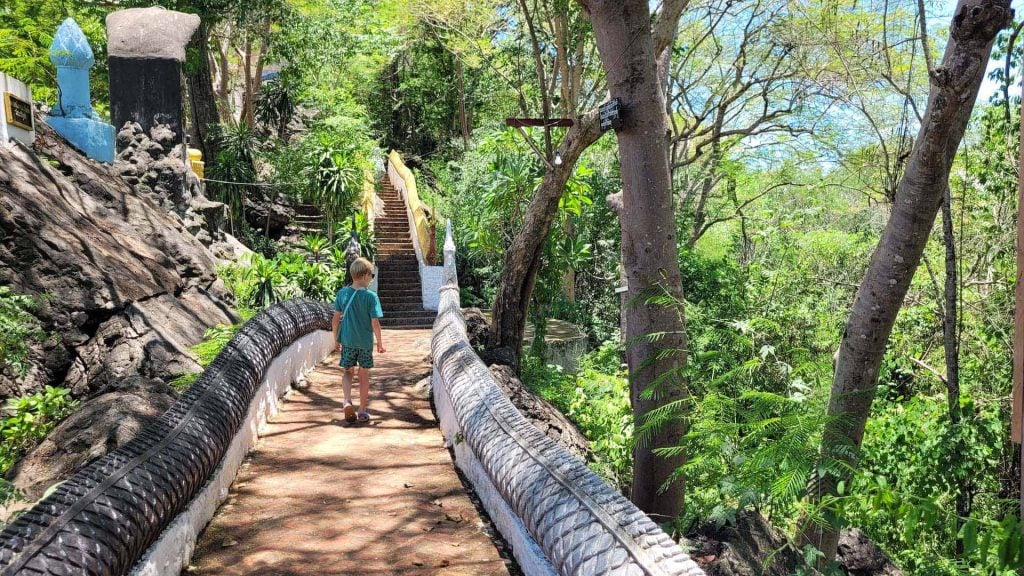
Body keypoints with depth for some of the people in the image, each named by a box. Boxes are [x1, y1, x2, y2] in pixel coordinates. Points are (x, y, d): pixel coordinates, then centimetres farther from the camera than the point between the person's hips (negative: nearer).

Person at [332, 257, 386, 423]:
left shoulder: (342, 293, -3)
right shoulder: (371, 296, -13)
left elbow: (336, 319, 1)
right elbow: (375, 323, -13)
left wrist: (336, 339, 13)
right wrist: (380, 343, 0)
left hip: (347, 341, 2)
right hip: (365, 342, -2)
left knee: (348, 372, 17)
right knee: (364, 375, 11)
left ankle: (347, 401, -6)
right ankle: (362, 411, 19)